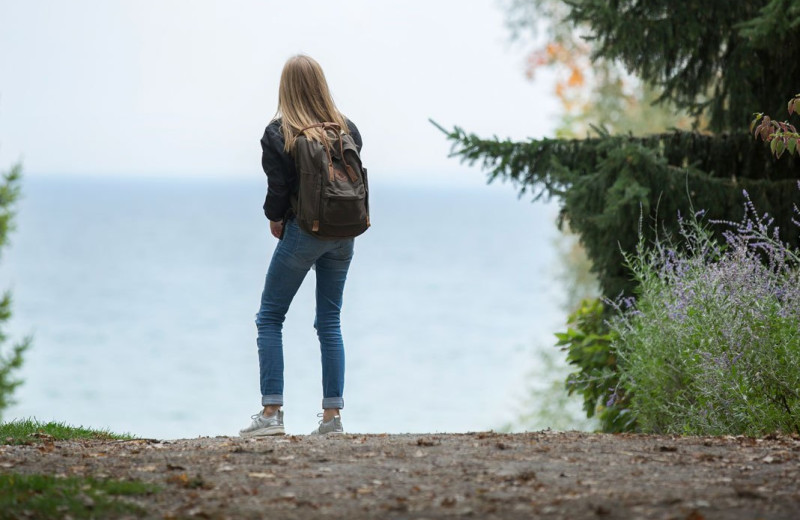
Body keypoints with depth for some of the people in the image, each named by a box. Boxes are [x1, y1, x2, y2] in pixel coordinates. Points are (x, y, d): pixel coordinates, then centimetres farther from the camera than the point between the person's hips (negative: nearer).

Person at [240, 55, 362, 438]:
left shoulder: (278, 133, -9)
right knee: (329, 322, 11)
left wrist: (275, 219, 9)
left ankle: (271, 412, -3)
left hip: (303, 231, -4)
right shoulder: (347, 129, 3)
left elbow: (278, 188, -10)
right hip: (343, 233, 5)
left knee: (270, 317, 5)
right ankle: (332, 416, 7)